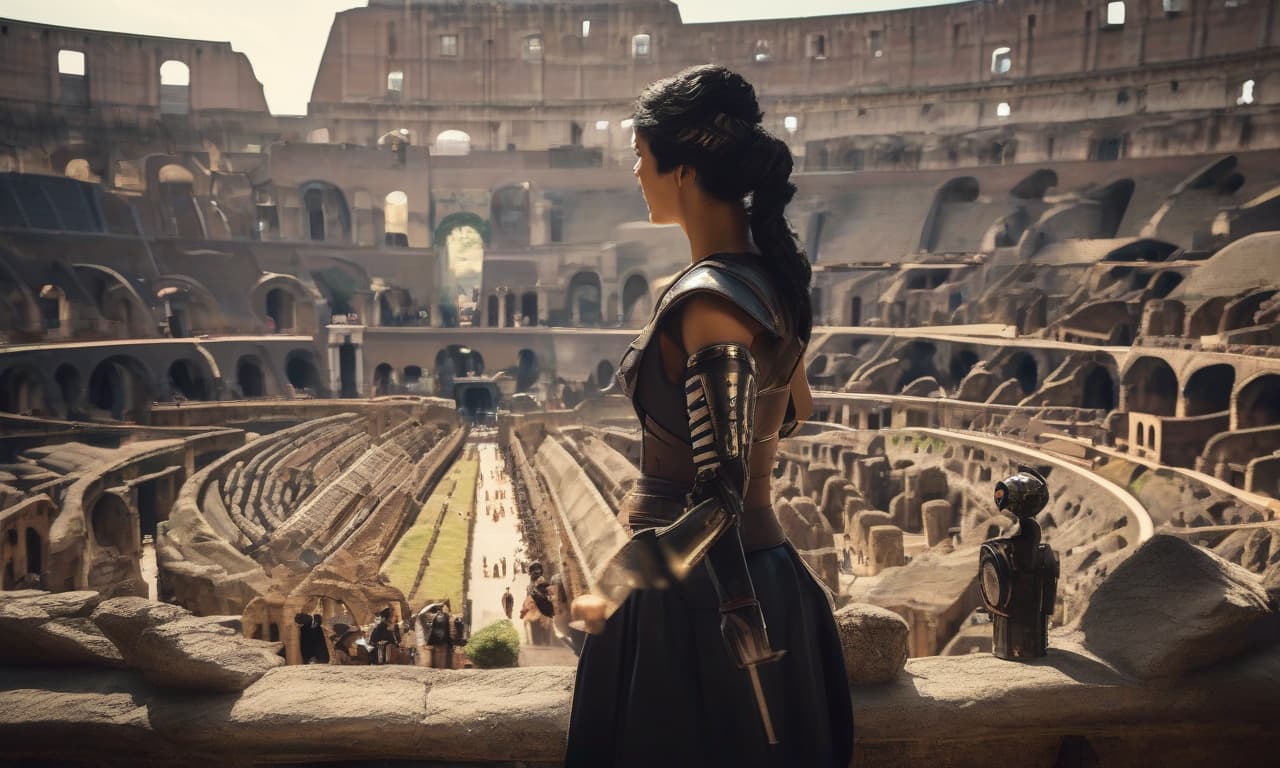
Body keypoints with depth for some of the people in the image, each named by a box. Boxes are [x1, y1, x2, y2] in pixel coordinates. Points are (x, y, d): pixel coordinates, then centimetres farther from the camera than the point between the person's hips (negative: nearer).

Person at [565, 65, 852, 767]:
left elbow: (721, 497, -24)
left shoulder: (707, 301, -24)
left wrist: (614, 595, -13)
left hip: (700, 592, -8)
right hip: (762, 577, 8)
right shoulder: (768, 277, 2)